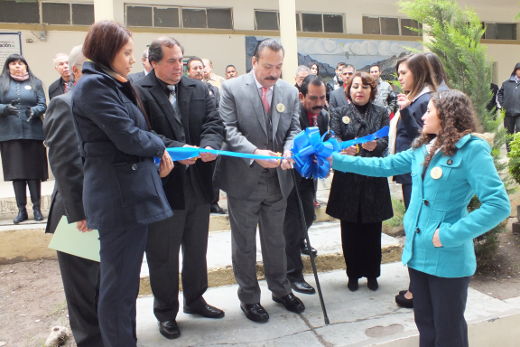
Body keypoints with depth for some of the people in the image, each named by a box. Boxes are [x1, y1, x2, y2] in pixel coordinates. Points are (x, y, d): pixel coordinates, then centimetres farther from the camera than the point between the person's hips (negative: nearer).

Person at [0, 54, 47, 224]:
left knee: (34, 171, 0)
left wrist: (34, 111, -16)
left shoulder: (35, 83, 11)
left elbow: (43, 105, 4)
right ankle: (21, 210, 9)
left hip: (33, 133, 0)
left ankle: (36, 208, 8)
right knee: (16, 173, 2)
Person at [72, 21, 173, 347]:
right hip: (119, 194, -10)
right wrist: (160, 147, -2)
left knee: (127, 278, 16)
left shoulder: (114, 85, 19)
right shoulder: (94, 85, -12)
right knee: (119, 281, 0)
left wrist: (158, 153, 2)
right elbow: (128, 137, -19)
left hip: (131, 191, 10)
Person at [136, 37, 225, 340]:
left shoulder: (200, 89, 9)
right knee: (163, 255, 9)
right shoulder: (139, 93, -8)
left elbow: (214, 123, 0)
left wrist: (210, 145, -20)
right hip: (163, 186, -5)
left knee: (197, 249, 20)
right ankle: (166, 312, 29)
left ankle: (195, 299, 41)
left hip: (198, 184, 5)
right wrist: (177, 149, -28)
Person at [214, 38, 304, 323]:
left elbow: (294, 129, 4)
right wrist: (255, 153, -27)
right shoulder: (232, 88, -7)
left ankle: (280, 289, 39)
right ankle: (248, 297, 29)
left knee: (276, 239, 19)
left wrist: (289, 150, -17)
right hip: (244, 180, -3)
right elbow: (229, 130, -14)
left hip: (278, 180, 4)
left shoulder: (290, 92, 5)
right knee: (244, 243, 11)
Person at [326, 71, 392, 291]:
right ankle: (353, 274, 23)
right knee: (350, 230, 6)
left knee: (372, 229, 8)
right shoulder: (339, 113, 6)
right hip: (347, 178, 0)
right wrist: (344, 149, -33)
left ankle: (372, 274, 26)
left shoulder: (381, 113, 8)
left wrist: (374, 145, -29)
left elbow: (385, 141, -5)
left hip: (374, 178, 1)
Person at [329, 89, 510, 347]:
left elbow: (498, 205, -20)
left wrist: (449, 235, -21)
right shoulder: (423, 149, 8)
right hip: (417, 251, 7)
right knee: (425, 323, 21)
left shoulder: (472, 150, -15)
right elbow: (382, 166, 13)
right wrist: (335, 159, 11)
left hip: (448, 258, -6)